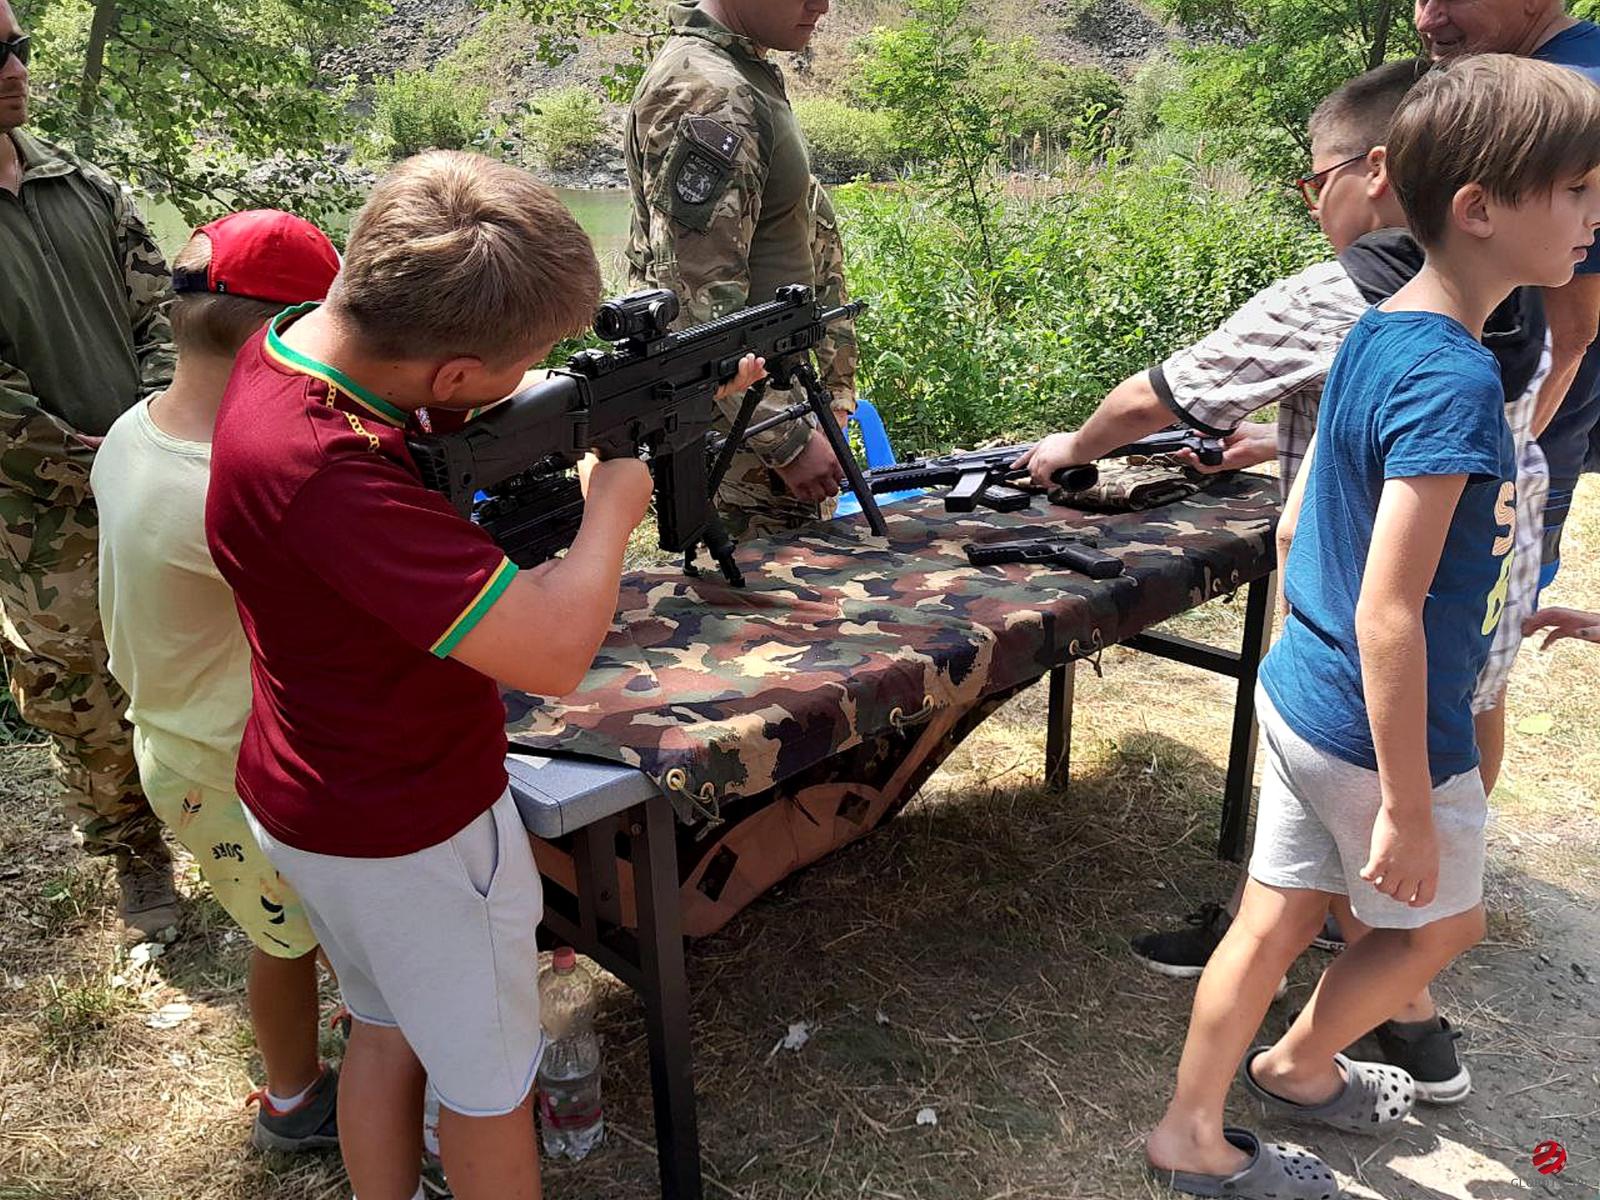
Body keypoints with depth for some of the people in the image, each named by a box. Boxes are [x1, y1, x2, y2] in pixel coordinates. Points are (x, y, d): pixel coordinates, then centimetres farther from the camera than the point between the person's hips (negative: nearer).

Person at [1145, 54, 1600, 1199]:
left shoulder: (1376, 333, 3)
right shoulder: (1457, 383, -25)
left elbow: (1299, 523, 11)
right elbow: (1388, 613, -27)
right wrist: (1407, 806, -21)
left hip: (1302, 692, 8)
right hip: (1383, 730, -8)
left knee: (1274, 921, 18)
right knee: (1441, 919, 20)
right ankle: (1296, 1066, 43)